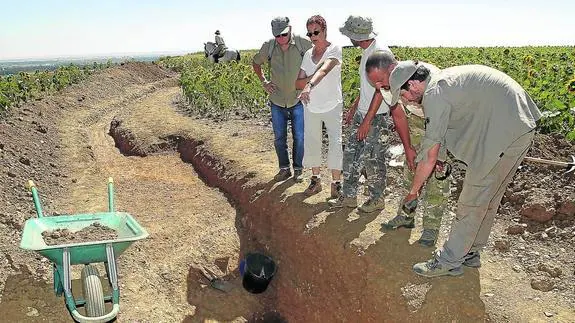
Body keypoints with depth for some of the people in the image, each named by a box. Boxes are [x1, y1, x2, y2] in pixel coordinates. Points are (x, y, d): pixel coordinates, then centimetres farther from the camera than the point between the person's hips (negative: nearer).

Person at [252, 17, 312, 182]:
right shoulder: (268, 46, -5)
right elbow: (255, 63, 15)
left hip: (298, 100, -2)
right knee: (279, 138, 10)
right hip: (277, 101, 2)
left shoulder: (302, 43, -13)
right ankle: (284, 169, 25)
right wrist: (263, 81, 6)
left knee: (299, 137, 5)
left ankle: (298, 169, 22)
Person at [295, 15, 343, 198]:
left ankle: (336, 183, 8)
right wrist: (312, 77, -17)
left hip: (333, 106, -5)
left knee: (336, 143, -4)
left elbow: (324, 70, -31)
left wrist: (309, 84, -48)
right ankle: (316, 179, 26)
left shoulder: (334, 50, -10)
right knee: (311, 143, 11)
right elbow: (297, 84, 2)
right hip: (311, 107, 5)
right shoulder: (308, 54, 5)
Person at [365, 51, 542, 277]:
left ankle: (449, 261, 10)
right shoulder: (443, 79, 14)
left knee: (472, 201, -1)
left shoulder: (434, 94, -16)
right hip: (520, 124, 10)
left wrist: (414, 190, 0)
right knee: (488, 197, 17)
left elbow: (430, 155, -13)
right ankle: (470, 252, 31)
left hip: (505, 130, -10)